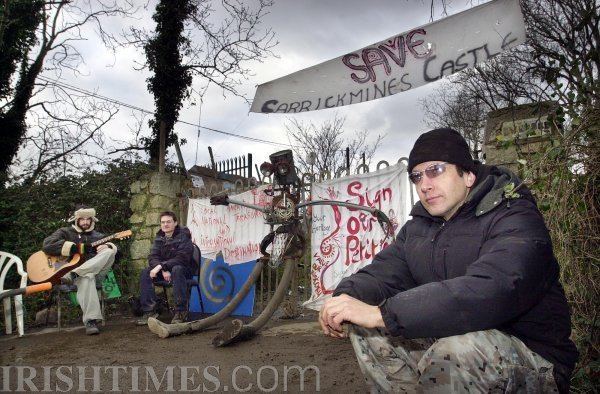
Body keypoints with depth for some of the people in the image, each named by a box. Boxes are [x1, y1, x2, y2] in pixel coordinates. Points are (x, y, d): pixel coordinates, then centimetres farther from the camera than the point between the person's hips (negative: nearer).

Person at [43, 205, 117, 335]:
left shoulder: (98, 236, 24)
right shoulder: (65, 232, 15)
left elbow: (115, 248, 14)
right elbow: (47, 245, -3)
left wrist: (107, 246, -11)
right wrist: (73, 247, -11)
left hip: (96, 272, 3)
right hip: (69, 269, -3)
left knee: (109, 252, -26)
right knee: (86, 277, -41)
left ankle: (73, 274, -41)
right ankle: (91, 321, -46)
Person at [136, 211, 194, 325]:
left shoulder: (183, 236, -14)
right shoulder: (159, 238, 5)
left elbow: (182, 258, -25)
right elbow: (152, 257, -5)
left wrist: (160, 266, -32)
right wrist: (163, 270, -25)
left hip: (184, 269, -6)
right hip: (163, 269, 6)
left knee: (177, 270, -38)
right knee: (145, 272, -17)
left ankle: (181, 312, -33)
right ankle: (149, 311, -15)